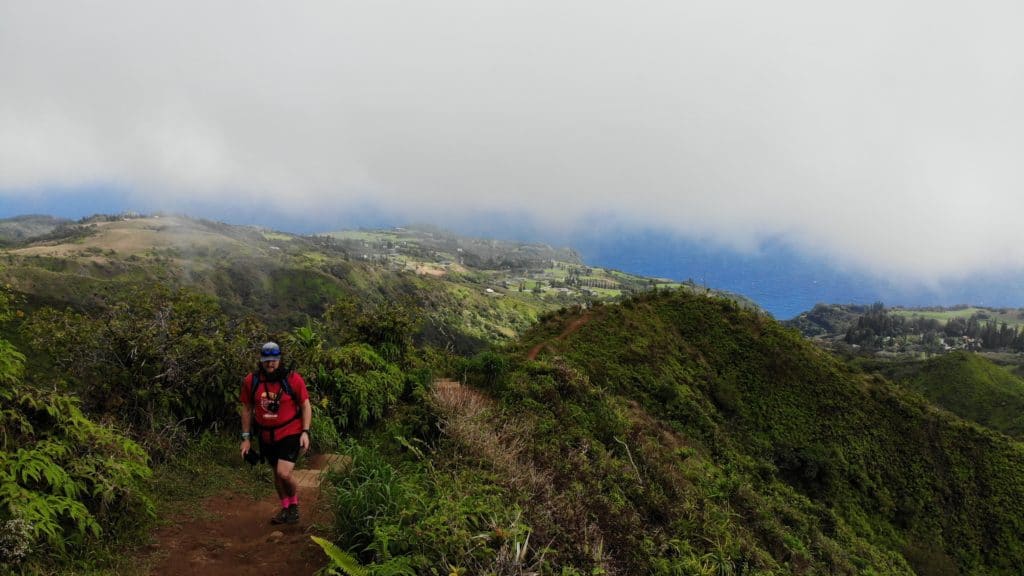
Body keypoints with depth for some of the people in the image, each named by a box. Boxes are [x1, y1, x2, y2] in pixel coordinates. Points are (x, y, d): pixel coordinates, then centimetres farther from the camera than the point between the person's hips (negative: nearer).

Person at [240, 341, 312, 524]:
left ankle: (295, 504, 13)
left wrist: (305, 432, -13)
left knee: (284, 473, -16)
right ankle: (285, 508, 37)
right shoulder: (251, 381, -6)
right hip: (266, 437, 4)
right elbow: (247, 409, 5)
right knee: (277, 474, 16)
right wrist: (246, 437, 6)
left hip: (290, 433, -4)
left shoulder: (293, 379, -13)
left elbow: (305, 406, -4)